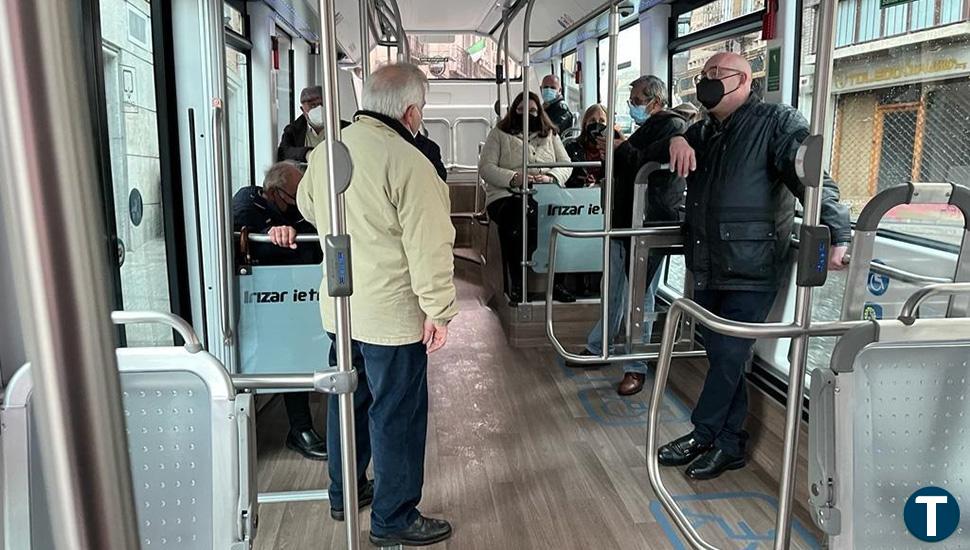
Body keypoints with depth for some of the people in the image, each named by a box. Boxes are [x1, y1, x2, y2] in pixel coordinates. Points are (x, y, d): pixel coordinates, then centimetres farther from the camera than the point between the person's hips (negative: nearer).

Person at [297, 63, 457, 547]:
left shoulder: (325, 151, 4)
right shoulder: (407, 162, -20)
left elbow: (308, 207, 22)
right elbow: (429, 248, -21)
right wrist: (439, 311, -15)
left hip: (339, 306, 8)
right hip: (392, 312, -8)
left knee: (349, 399, 22)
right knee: (397, 415, 5)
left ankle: (345, 491, 39)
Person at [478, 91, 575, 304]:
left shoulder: (550, 135, 25)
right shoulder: (499, 134, 15)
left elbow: (566, 166, 16)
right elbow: (485, 168, 2)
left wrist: (550, 177, -7)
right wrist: (514, 178, -16)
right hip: (506, 196, -2)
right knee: (518, 217, -38)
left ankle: (556, 281, -23)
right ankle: (515, 285, -30)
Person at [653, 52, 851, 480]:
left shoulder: (777, 122, -5)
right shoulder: (705, 132, 17)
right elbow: (654, 155, 18)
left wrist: (837, 233, -29)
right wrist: (675, 141, -5)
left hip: (751, 271, -7)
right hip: (708, 269, 7)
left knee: (729, 356, -2)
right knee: (722, 356, 13)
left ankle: (702, 435, 16)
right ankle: (729, 443, 25)